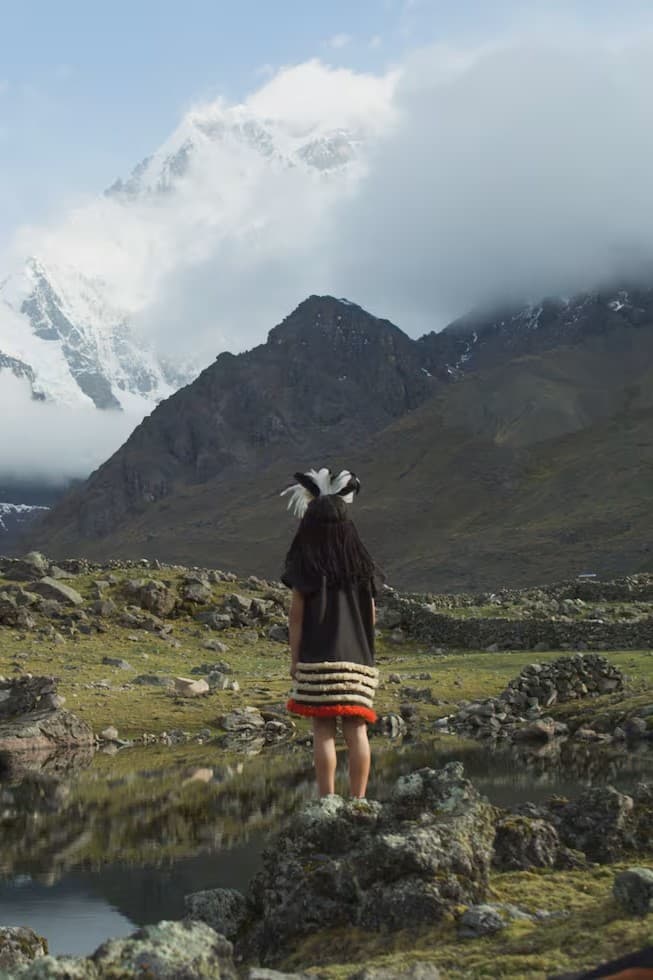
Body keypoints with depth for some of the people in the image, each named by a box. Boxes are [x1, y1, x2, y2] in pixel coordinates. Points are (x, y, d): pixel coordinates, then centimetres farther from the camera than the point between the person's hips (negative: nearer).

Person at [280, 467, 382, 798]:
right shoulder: (360, 564, 7)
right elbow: (372, 616, 11)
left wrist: (294, 659, 2)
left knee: (323, 731, -1)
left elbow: (296, 616, -5)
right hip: (358, 658, 4)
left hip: (318, 659, -4)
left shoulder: (306, 565, -5)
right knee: (357, 730, 5)